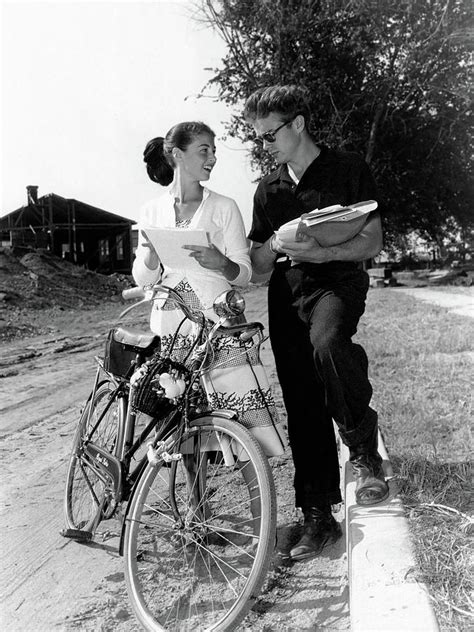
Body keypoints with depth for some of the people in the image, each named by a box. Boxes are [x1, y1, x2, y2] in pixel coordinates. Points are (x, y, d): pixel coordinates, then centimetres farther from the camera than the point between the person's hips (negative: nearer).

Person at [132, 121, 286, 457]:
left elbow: (244, 273, 3)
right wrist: (152, 254, -13)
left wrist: (221, 263, -19)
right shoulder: (152, 211, 11)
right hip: (170, 328, 2)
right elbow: (142, 279, 9)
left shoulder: (224, 207, 6)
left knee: (248, 425, -8)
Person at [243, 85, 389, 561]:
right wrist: (274, 245, -10)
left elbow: (372, 242, -4)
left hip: (337, 282, -4)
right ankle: (319, 518, 16)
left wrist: (320, 253, -20)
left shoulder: (348, 170, 0)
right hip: (286, 296, 5)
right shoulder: (268, 190, 14)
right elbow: (258, 268, 13)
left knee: (326, 341, -39)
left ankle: (364, 450, -15)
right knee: (303, 411, 3)